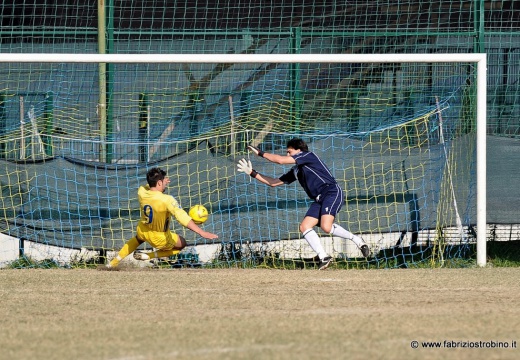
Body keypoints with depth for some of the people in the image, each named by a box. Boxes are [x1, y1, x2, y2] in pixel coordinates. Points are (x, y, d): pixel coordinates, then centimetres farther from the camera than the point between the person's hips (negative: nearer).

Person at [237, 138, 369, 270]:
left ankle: (357, 240, -10)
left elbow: (281, 160, -11)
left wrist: (260, 153, 0)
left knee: (326, 226, -28)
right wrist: (253, 173, 20)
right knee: (304, 227, -4)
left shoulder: (308, 155, -3)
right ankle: (324, 258, -6)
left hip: (332, 193, -10)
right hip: (319, 200, 10)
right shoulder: (295, 171, 21)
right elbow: (274, 182, 24)